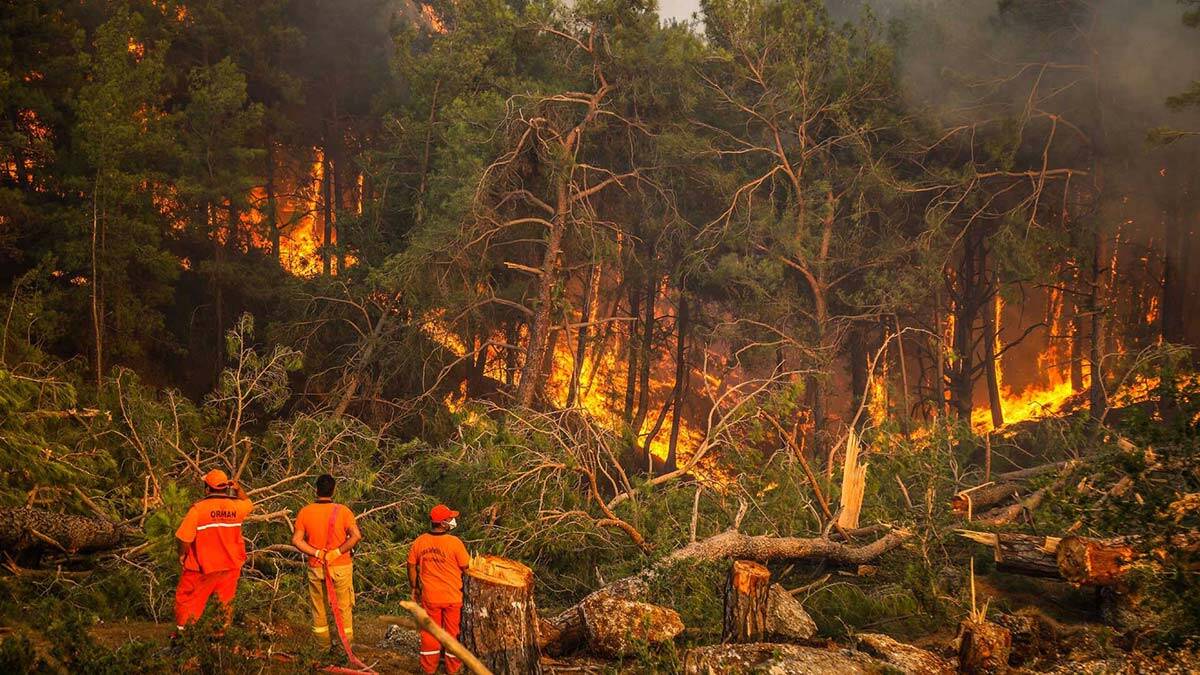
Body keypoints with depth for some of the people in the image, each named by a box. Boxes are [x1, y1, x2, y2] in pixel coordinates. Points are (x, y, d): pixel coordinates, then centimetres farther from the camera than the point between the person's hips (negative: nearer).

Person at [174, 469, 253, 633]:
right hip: (230, 566, 4)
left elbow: (183, 538, -18)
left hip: (202, 566, -4)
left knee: (187, 601, 12)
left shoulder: (198, 509, -19)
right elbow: (248, 503, 20)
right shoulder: (236, 507, -6)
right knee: (226, 603, 17)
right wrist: (238, 488, 19)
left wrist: (182, 554, -2)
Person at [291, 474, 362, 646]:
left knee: (318, 606, 15)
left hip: (316, 567, 2)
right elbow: (356, 536, -20)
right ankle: (346, 640, 17)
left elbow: (296, 540, -8)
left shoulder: (305, 512, -4)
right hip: (341, 567, -1)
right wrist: (337, 552, -15)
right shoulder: (343, 511, -10)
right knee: (343, 606, 11)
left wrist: (317, 553, -8)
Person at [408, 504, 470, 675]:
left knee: (430, 631, 17)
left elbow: (411, 566, 1)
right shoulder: (454, 542, -19)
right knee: (453, 632, 13)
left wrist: (414, 587, 15)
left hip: (429, 597, 3)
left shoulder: (419, 542, -8)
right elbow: (466, 567, -12)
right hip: (452, 597, -3)